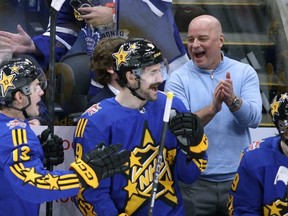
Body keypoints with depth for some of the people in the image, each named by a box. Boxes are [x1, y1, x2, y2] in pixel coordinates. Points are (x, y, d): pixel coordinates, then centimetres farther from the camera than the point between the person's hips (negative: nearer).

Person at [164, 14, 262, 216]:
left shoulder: (245, 72, 3)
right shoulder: (178, 79, -2)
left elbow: (254, 118, -9)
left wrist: (233, 101, -28)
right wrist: (211, 109, -30)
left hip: (238, 179, 1)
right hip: (194, 182, -1)